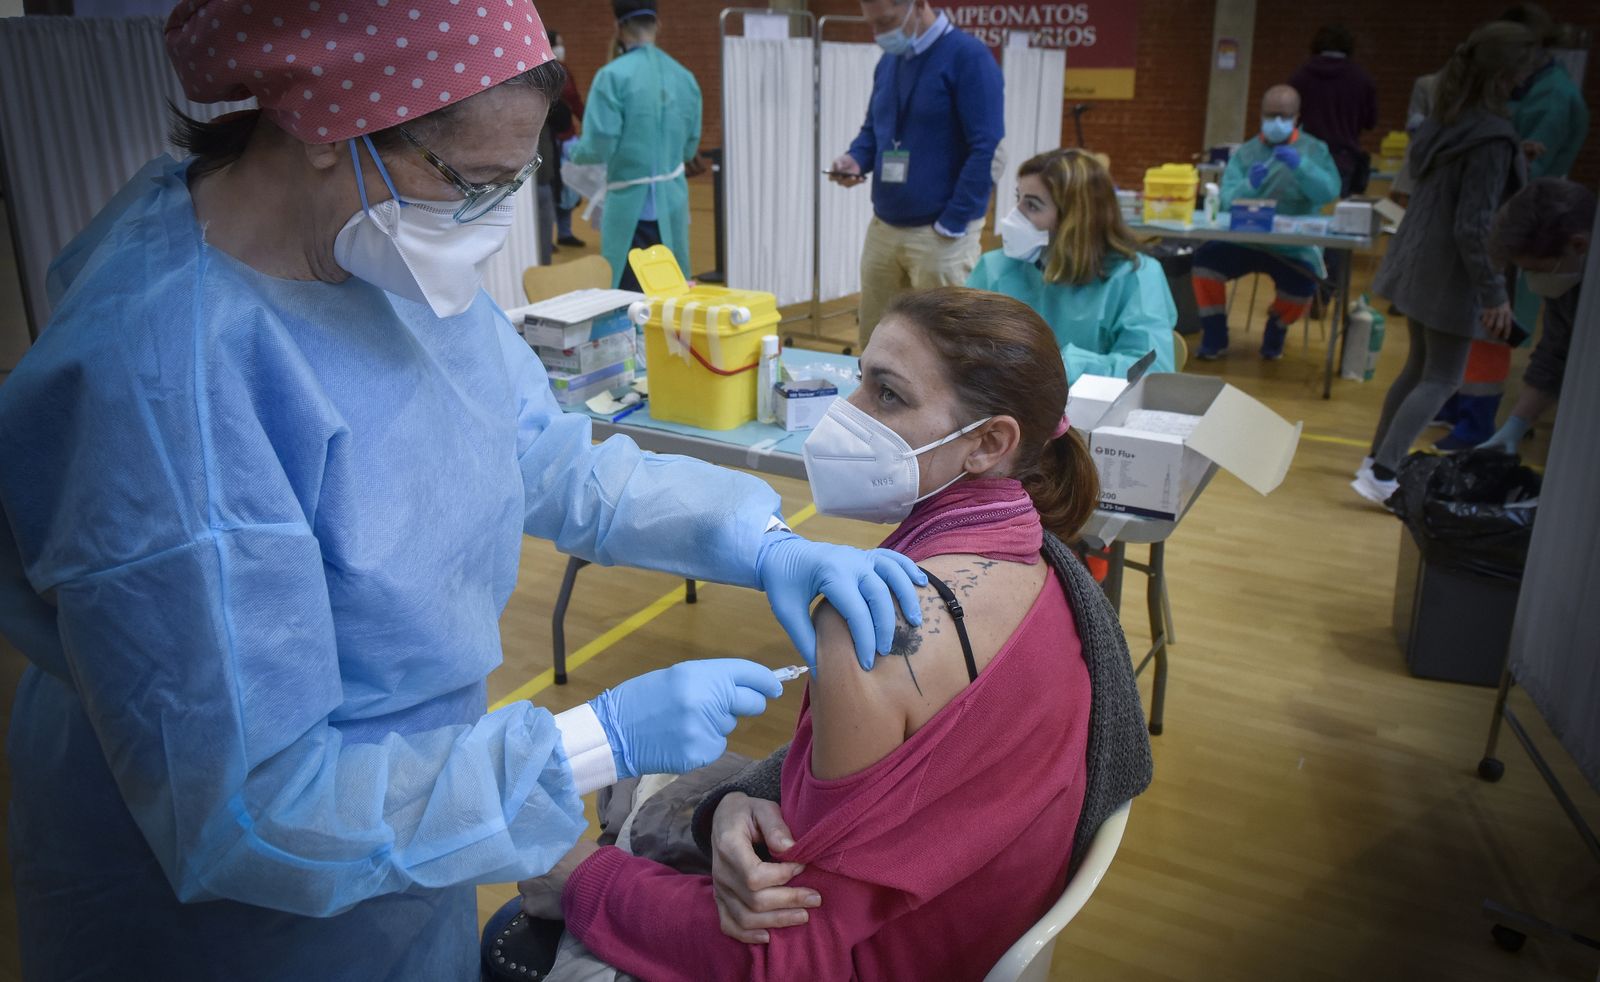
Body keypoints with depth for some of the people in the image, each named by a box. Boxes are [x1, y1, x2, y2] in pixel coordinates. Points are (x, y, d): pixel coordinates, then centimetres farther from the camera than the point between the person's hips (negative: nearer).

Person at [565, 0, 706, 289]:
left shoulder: (613, 76, -12)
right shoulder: (685, 77, 4)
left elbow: (599, 147, -14)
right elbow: (689, 148, 11)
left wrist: (571, 150, 8)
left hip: (630, 206, -5)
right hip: (673, 206, 5)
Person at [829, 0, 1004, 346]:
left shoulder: (969, 57, -11)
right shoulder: (888, 62, 12)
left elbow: (987, 151, -16)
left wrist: (950, 226, -17)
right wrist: (856, 159, 0)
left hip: (940, 233, -7)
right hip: (882, 228, 7)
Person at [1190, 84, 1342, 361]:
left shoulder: (1314, 149, 5)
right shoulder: (1245, 152, 9)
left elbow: (1330, 192, -12)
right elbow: (1227, 201, -5)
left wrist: (1299, 166, -27)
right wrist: (1249, 185, -26)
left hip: (1295, 246, -1)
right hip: (1245, 240, 2)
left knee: (1303, 284, -29)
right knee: (1206, 257, -24)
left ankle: (1274, 333, 7)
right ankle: (1214, 338, -7)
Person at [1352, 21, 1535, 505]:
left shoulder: (1445, 121, 3)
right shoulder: (1492, 139, -21)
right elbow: (1473, 227, -23)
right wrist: (1495, 294, -18)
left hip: (1418, 262, 8)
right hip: (1451, 275, -8)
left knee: (1420, 366, 20)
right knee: (1441, 379, 1)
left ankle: (1378, 459, 28)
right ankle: (1381, 475, -3)